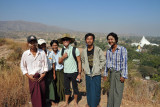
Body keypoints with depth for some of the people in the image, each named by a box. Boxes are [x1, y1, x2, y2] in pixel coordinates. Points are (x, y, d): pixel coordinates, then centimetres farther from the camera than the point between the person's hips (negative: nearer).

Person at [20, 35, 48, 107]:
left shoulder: (42, 52, -3)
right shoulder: (25, 54, -3)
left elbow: (45, 64, 4)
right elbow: (23, 67, 4)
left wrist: (43, 74, -6)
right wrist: (28, 76, -5)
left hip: (41, 77, 1)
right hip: (32, 78, 0)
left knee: (42, 94, 10)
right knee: (34, 95, 5)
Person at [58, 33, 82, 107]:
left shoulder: (75, 50, -9)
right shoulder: (61, 51, 4)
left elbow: (79, 62, -8)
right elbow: (59, 62, 9)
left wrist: (79, 73, -10)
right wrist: (63, 57, -13)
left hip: (74, 72, -3)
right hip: (66, 73, 3)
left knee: (75, 88, 10)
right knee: (66, 88, 14)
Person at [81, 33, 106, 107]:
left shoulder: (98, 50, -7)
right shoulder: (84, 51, 5)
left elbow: (103, 61, -2)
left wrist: (99, 68, -8)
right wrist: (84, 68, 8)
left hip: (96, 74, -3)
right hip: (88, 74, 3)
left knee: (96, 90, 5)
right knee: (88, 89, 14)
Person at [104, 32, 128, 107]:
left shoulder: (123, 49, -12)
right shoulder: (108, 51, 4)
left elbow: (125, 63, -13)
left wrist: (123, 76, -15)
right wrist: (105, 74, 12)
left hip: (120, 73, -4)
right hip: (112, 73, 5)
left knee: (118, 91, 1)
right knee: (111, 90, 11)